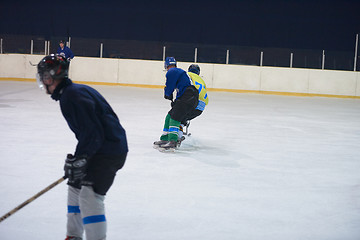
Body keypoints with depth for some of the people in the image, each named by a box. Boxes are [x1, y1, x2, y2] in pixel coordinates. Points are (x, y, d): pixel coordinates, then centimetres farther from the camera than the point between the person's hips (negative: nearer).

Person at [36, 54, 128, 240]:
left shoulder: (71, 96, -19)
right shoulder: (69, 93, 14)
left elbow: (92, 131, -25)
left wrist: (79, 159, -25)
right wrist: (77, 159, 26)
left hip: (110, 151, -11)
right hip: (100, 149, 11)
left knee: (90, 196, -18)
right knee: (75, 187, 20)